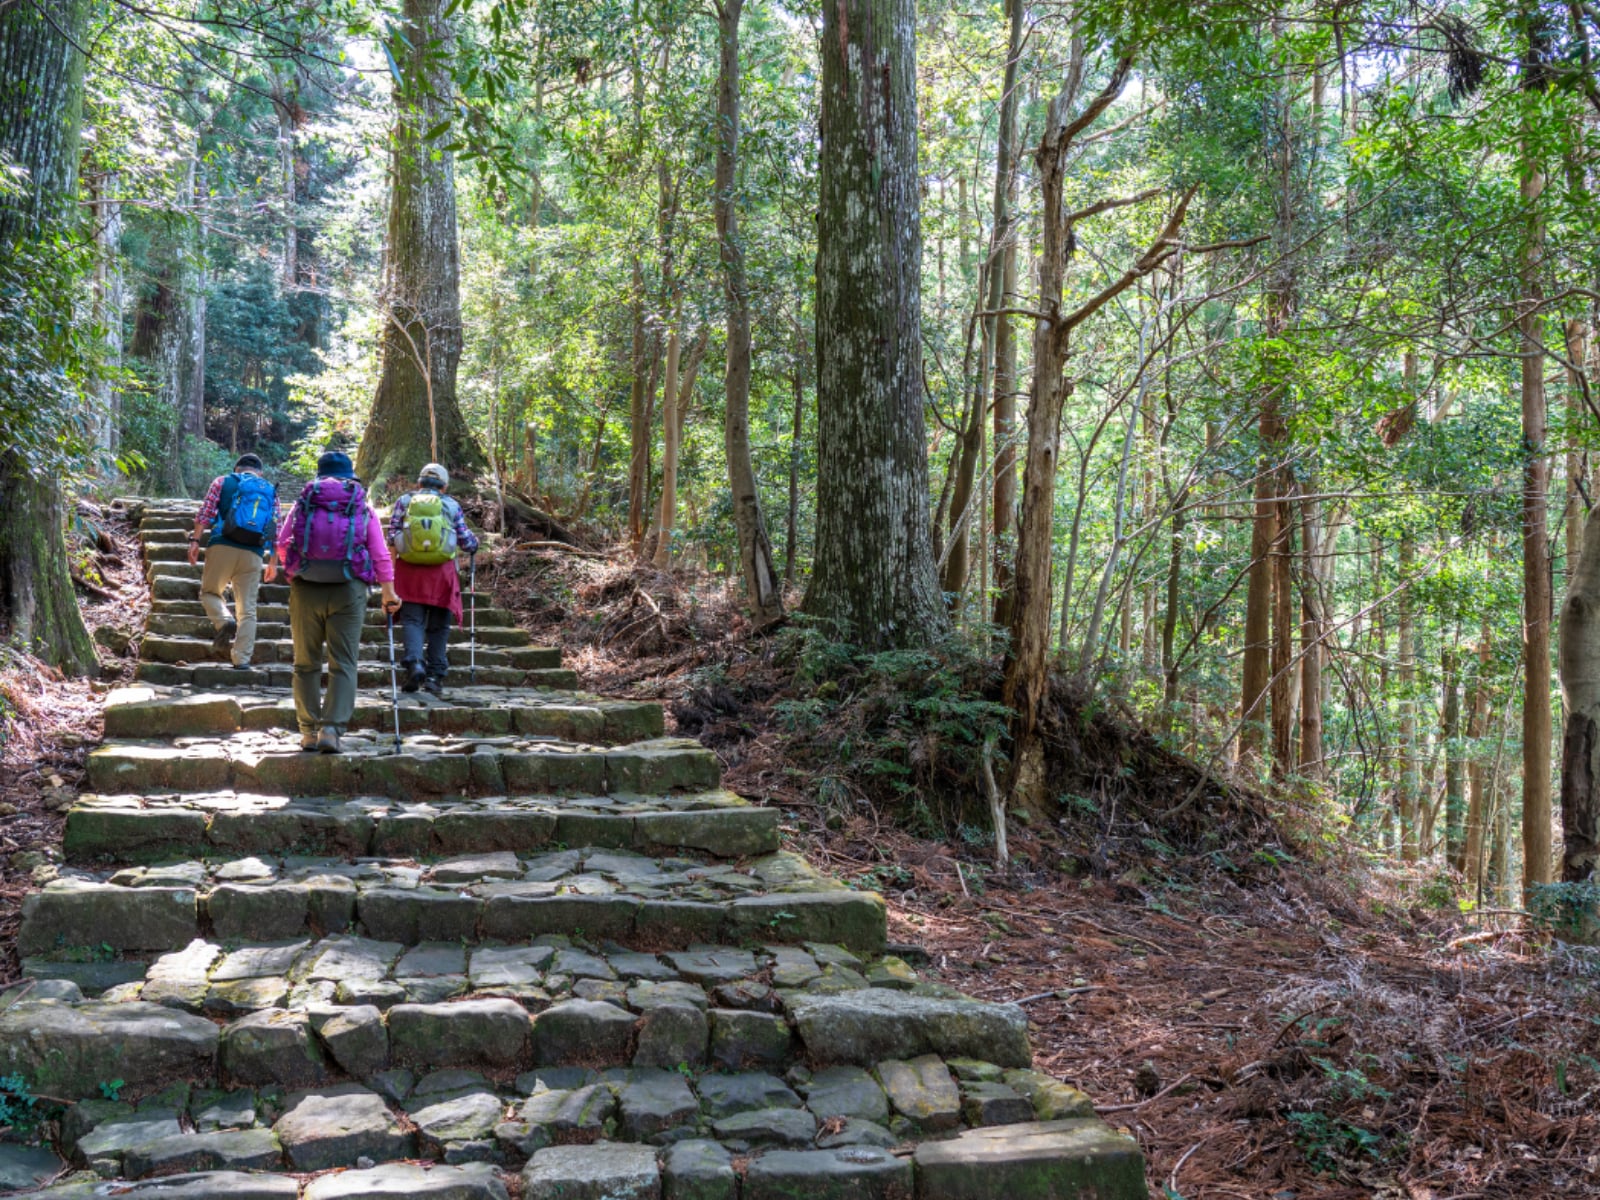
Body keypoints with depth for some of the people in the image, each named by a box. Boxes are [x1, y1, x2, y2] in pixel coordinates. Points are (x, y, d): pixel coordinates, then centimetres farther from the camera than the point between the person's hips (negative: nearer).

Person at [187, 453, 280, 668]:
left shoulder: (223, 481, 13)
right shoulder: (271, 491, 19)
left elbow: (205, 513, 0)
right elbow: (276, 531, 15)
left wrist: (195, 540, -1)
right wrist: (273, 562, 18)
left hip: (222, 547, -2)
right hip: (253, 554, 2)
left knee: (209, 591, 16)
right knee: (247, 609, 5)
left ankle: (224, 622, -13)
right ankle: (242, 659, 0)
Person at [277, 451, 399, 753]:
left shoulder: (303, 503, 9)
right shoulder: (364, 508, 9)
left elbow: (282, 544, 4)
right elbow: (380, 555, 3)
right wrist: (389, 594, 8)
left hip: (305, 589, 1)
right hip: (348, 591, -1)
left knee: (306, 663, 9)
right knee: (343, 664, 1)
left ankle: (309, 731, 11)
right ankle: (331, 728, -12)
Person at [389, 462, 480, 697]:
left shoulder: (404, 501, 8)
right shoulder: (451, 505, 7)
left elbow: (392, 536, 4)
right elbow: (466, 539, 7)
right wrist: (474, 545, 29)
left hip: (409, 570, 0)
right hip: (442, 571, 0)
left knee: (412, 620, 3)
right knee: (438, 626, 8)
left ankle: (415, 662, -20)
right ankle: (435, 675, 7)